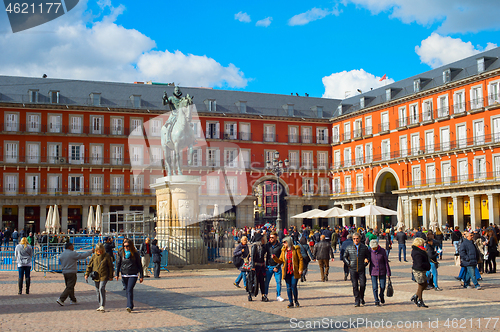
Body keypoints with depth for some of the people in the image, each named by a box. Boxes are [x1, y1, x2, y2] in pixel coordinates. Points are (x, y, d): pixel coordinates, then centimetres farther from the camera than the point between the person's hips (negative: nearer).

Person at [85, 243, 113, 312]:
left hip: (104, 276, -4)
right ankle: (100, 305, 20)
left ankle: (102, 306, -13)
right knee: (97, 291, 9)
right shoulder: (94, 256, 7)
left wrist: (111, 276, 2)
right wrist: (87, 274, 7)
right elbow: (89, 265, 15)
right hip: (95, 276, 4)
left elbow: (110, 266, 4)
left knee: (102, 289, -16)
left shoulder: (106, 256, -1)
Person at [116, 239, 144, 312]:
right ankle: (131, 306, 24)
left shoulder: (135, 253, -4)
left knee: (130, 290, -16)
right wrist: (117, 274, 1)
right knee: (128, 290, 11)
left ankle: (129, 306, -21)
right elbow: (118, 264, 8)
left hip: (133, 275, -3)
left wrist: (141, 276, 2)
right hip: (124, 275, 3)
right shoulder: (121, 253, 3)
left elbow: (139, 265, 2)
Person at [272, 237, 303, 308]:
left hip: (294, 272, -4)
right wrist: (274, 258, -8)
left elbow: (300, 259, -1)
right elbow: (280, 261, 10)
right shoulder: (283, 250, 11)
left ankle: (296, 301, 15)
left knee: (294, 286, -4)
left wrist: (300, 269, -9)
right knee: (288, 287, 4)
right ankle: (290, 302, 13)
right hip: (286, 272, 4)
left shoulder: (296, 249, -1)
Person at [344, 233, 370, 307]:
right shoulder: (349, 248, 5)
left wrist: (366, 262, -4)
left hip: (362, 270, 0)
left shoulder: (364, 247, 5)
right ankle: (357, 301, 8)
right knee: (355, 285, 0)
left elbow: (368, 256, 13)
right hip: (353, 270, 0)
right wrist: (349, 263, -1)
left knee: (362, 284, -6)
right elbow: (345, 257, 14)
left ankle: (361, 298, 17)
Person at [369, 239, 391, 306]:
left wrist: (388, 273, -3)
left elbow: (386, 262, -4)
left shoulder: (382, 251, -9)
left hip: (382, 271, 0)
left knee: (382, 286, 4)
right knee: (375, 287, -3)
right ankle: (376, 301, 12)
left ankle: (381, 296, 35)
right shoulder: (370, 251, -8)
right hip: (373, 272, 0)